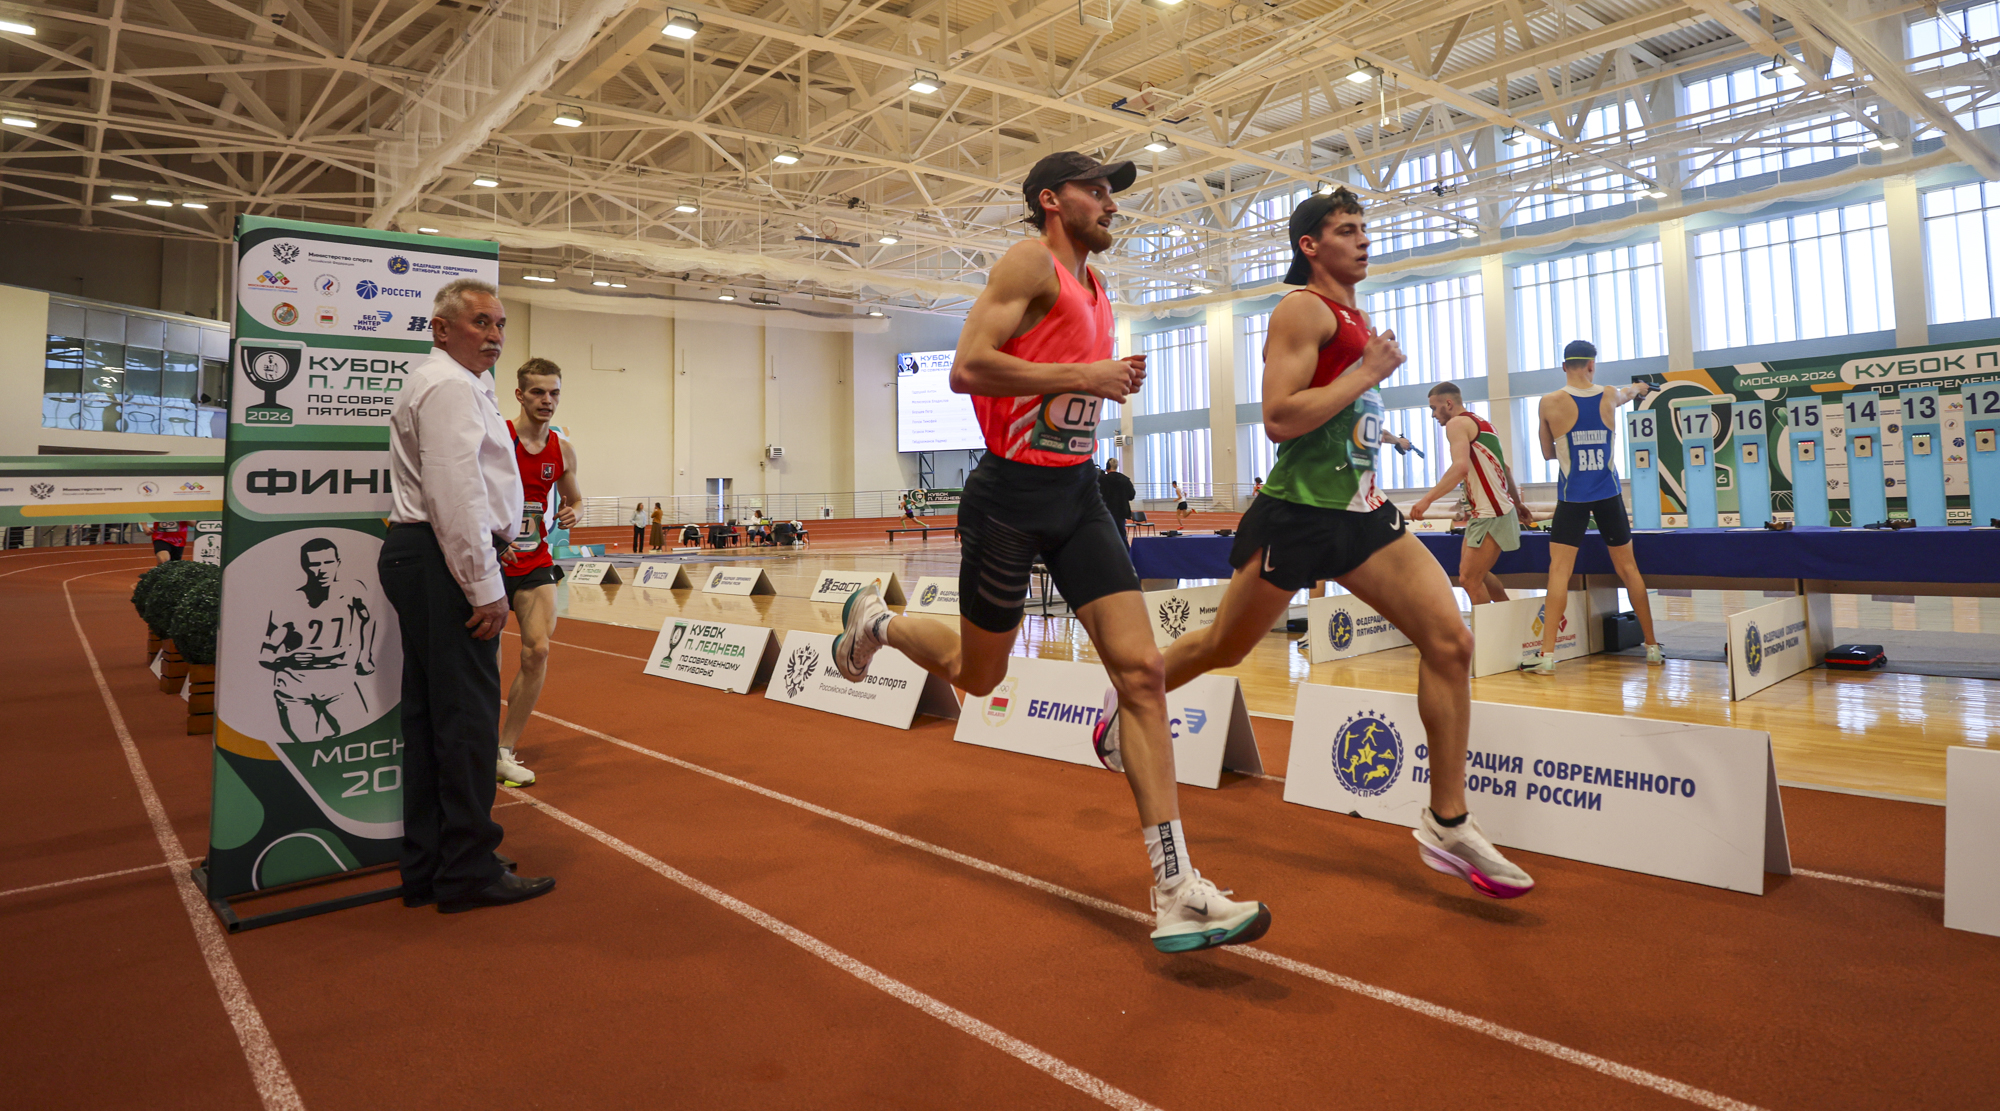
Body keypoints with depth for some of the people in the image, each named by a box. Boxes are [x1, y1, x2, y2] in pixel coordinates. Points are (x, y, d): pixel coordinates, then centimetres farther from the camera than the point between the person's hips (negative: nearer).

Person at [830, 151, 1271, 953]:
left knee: (1141, 670, -7)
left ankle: (1176, 895, -5)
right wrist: (1081, 377, -21)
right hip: (1013, 492, -7)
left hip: (1078, 495, 7)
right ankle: (873, 623, 41)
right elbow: (967, 368, -21)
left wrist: (1111, 378, 16)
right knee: (977, 676, 9)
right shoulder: (1031, 262, -9)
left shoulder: (1093, 284, 18)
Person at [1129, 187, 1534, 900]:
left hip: (1361, 512, 8)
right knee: (1224, 648, 6)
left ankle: (1447, 823, 4)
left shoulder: (1353, 317, 19)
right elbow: (1279, 418, -21)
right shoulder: (1303, 308, -8)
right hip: (1299, 513, -8)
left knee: (1451, 641, -4)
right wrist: (1368, 373, -16)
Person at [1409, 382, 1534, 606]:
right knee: (1476, 574, 18)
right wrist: (1518, 503, 31)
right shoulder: (1481, 422, 19)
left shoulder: (1457, 423, -9)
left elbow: (1461, 467, -26)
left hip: (1490, 515, -10)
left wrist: (1427, 499, -30)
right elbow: (1505, 468, 25)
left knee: (1469, 579, -7)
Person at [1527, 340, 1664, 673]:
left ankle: (1547, 654, -11)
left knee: (1559, 571, -4)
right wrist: (1638, 387, 51)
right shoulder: (1609, 396, 1)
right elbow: (1627, 392, 29)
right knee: (1628, 568, 13)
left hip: (1572, 496, -3)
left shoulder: (1550, 403, -8)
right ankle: (1652, 647, 22)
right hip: (1609, 494, 3)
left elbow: (1548, 452, 5)